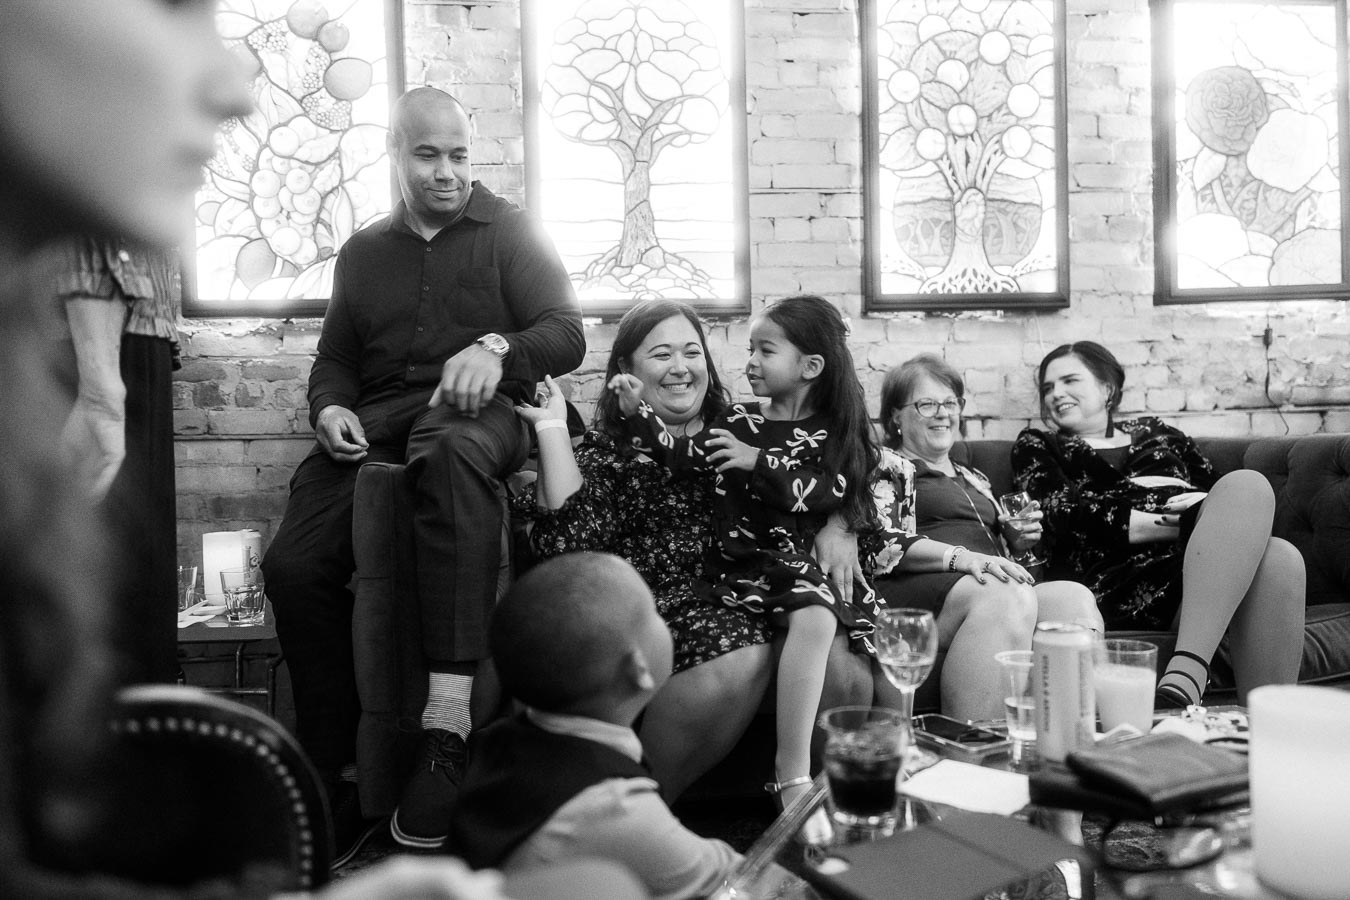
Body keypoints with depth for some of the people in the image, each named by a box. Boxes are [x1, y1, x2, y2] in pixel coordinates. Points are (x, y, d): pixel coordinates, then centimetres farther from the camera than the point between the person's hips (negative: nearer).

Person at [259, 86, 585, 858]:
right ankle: (341, 774, -10)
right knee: (294, 564, -22)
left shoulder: (510, 231, 14)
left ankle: (447, 723, -46)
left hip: (476, 411, -4)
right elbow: (335, 358, 25)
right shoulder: (363, 252, 26)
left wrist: (498, 347, -20)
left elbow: (567, 334, 2)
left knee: (451, 450, -42)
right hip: (375, 419, 4)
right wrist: (330, 408, 1)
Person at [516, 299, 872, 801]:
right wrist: (552, 427, -6)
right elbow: (570, 542, -8)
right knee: (744, 656, -34)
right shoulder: (607, 448, 11)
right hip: (667, 603, -3)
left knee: (841, 672, -27)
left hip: (760, 592, 3)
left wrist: (835, 527, 1)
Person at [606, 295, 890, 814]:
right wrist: (637, 413, -7)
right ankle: (792, 778, -24)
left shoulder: (833, 434, 9)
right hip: (740, 565, -1)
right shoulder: (739, 421, 13)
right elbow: (682, 455, 3)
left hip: (801, 558, 1)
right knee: (814, 619, -28)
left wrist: (757, 461, -14)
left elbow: (821, 494, -7)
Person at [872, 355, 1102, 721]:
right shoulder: (885, 465, 11)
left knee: (1074, 597, -24)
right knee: (1006, 596, -37)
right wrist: (960, 557, -20)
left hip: (1000, 586, 7)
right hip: (920, 588, -7)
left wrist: (1017, 540, 13)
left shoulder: (973, 478, 35)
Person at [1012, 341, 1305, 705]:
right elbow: (1063, 510, 1)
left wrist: (1209, 512, -5)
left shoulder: (1155, 432, 31)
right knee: (1250, 483, -28)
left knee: (1278, 559, -31)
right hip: (1124, 572, -4)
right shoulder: (1037, 446, 20)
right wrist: (1174, 524, -11)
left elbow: (1214, 487, 21)